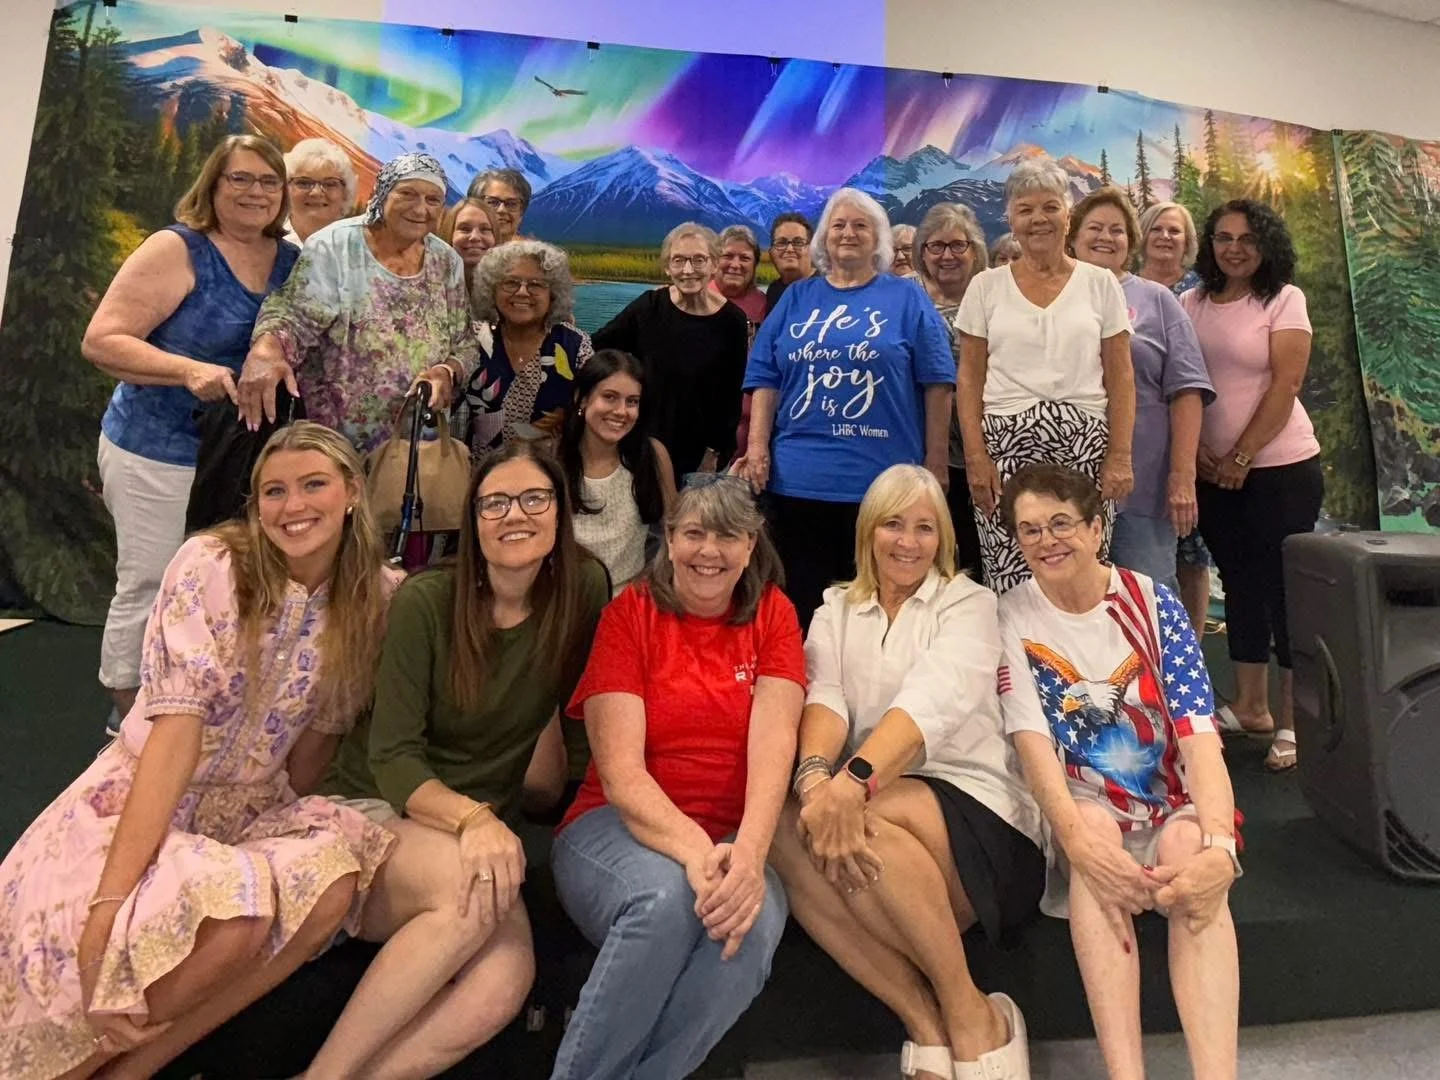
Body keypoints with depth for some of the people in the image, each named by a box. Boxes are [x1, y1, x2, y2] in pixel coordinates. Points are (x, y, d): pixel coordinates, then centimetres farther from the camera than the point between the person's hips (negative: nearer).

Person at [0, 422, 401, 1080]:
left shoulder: (379, 596, -4)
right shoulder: (211, 566, -15)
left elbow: (319, 732, 5)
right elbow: (177, 728, -22)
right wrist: (110, 901, -26)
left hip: (252, 811, 4)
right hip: (138, 804, -4)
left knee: (336, 879, -28)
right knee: (235, 914, -33)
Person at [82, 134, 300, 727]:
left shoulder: (293, 261, 5)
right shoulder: (177, 249, -11)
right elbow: (100, 341, -14)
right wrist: (189, 370, -28)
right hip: (158, 454, -5)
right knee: (150, 589, 2)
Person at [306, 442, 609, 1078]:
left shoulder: (584, 590, -4)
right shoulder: (425, 603, -12)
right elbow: (391, 758, -13)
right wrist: (471, 817, -31)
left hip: (487, 832, 2)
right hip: (375, 811, -2)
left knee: (502, 987, -28)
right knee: (471, 888, -35)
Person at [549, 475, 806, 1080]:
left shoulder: (772, 615, 4)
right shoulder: (629, 614, -3)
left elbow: (773, 743, -11)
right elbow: (620, 773, -12)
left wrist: (748, 852, -29)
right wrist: (694, 850, -30)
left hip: (732, 838, 2)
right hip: (616, 827, -1)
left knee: (755, 922, -30)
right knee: (666, 896, -34)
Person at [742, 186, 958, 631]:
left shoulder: (906, 298, 6)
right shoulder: (797, 298, 13)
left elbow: (937, 382, 3)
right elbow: (765, 378, 10)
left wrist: (935, 459, -2)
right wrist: (757, 446, 0)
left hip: (883, 480, -2)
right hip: (798, 478, 2)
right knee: (802, 605, 9)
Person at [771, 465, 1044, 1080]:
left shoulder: (969, 603, 5)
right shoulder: (835, 610, 15)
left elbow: (933, 700, -16)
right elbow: (823, 698, -4)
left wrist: (855, 780, -34)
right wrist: (816, 774, -29)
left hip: (974, 810, -3)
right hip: (872, 800, 3)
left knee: (865, 818, -33)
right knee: (787, 832, -28)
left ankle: (971, 1013, -12)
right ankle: (926, 1024, -19)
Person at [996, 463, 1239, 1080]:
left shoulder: (1152, 604, -3)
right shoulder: (1012, 618, -4)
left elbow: (1198, 734, -12)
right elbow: (1032, 740, -15)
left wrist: (1219, 844, -30)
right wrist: (1077, 837, -33)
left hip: (1173, 809, 1)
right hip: (1081, 814, -1)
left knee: (1190, 847, -32)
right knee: (1093, 827, -34)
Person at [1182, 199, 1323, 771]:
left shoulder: (1285, 300, -3)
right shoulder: (1191, 303, 7)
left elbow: (1284, 386, -11)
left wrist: (1240, 456, -14)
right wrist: (1195, 451, -6)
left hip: (1280, 466, -4)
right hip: (1211, 471, 4)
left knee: (1284, 584, 0)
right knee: (1240, 582, 12)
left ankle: (1293, 719, 9)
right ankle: (1249, 705, 24)